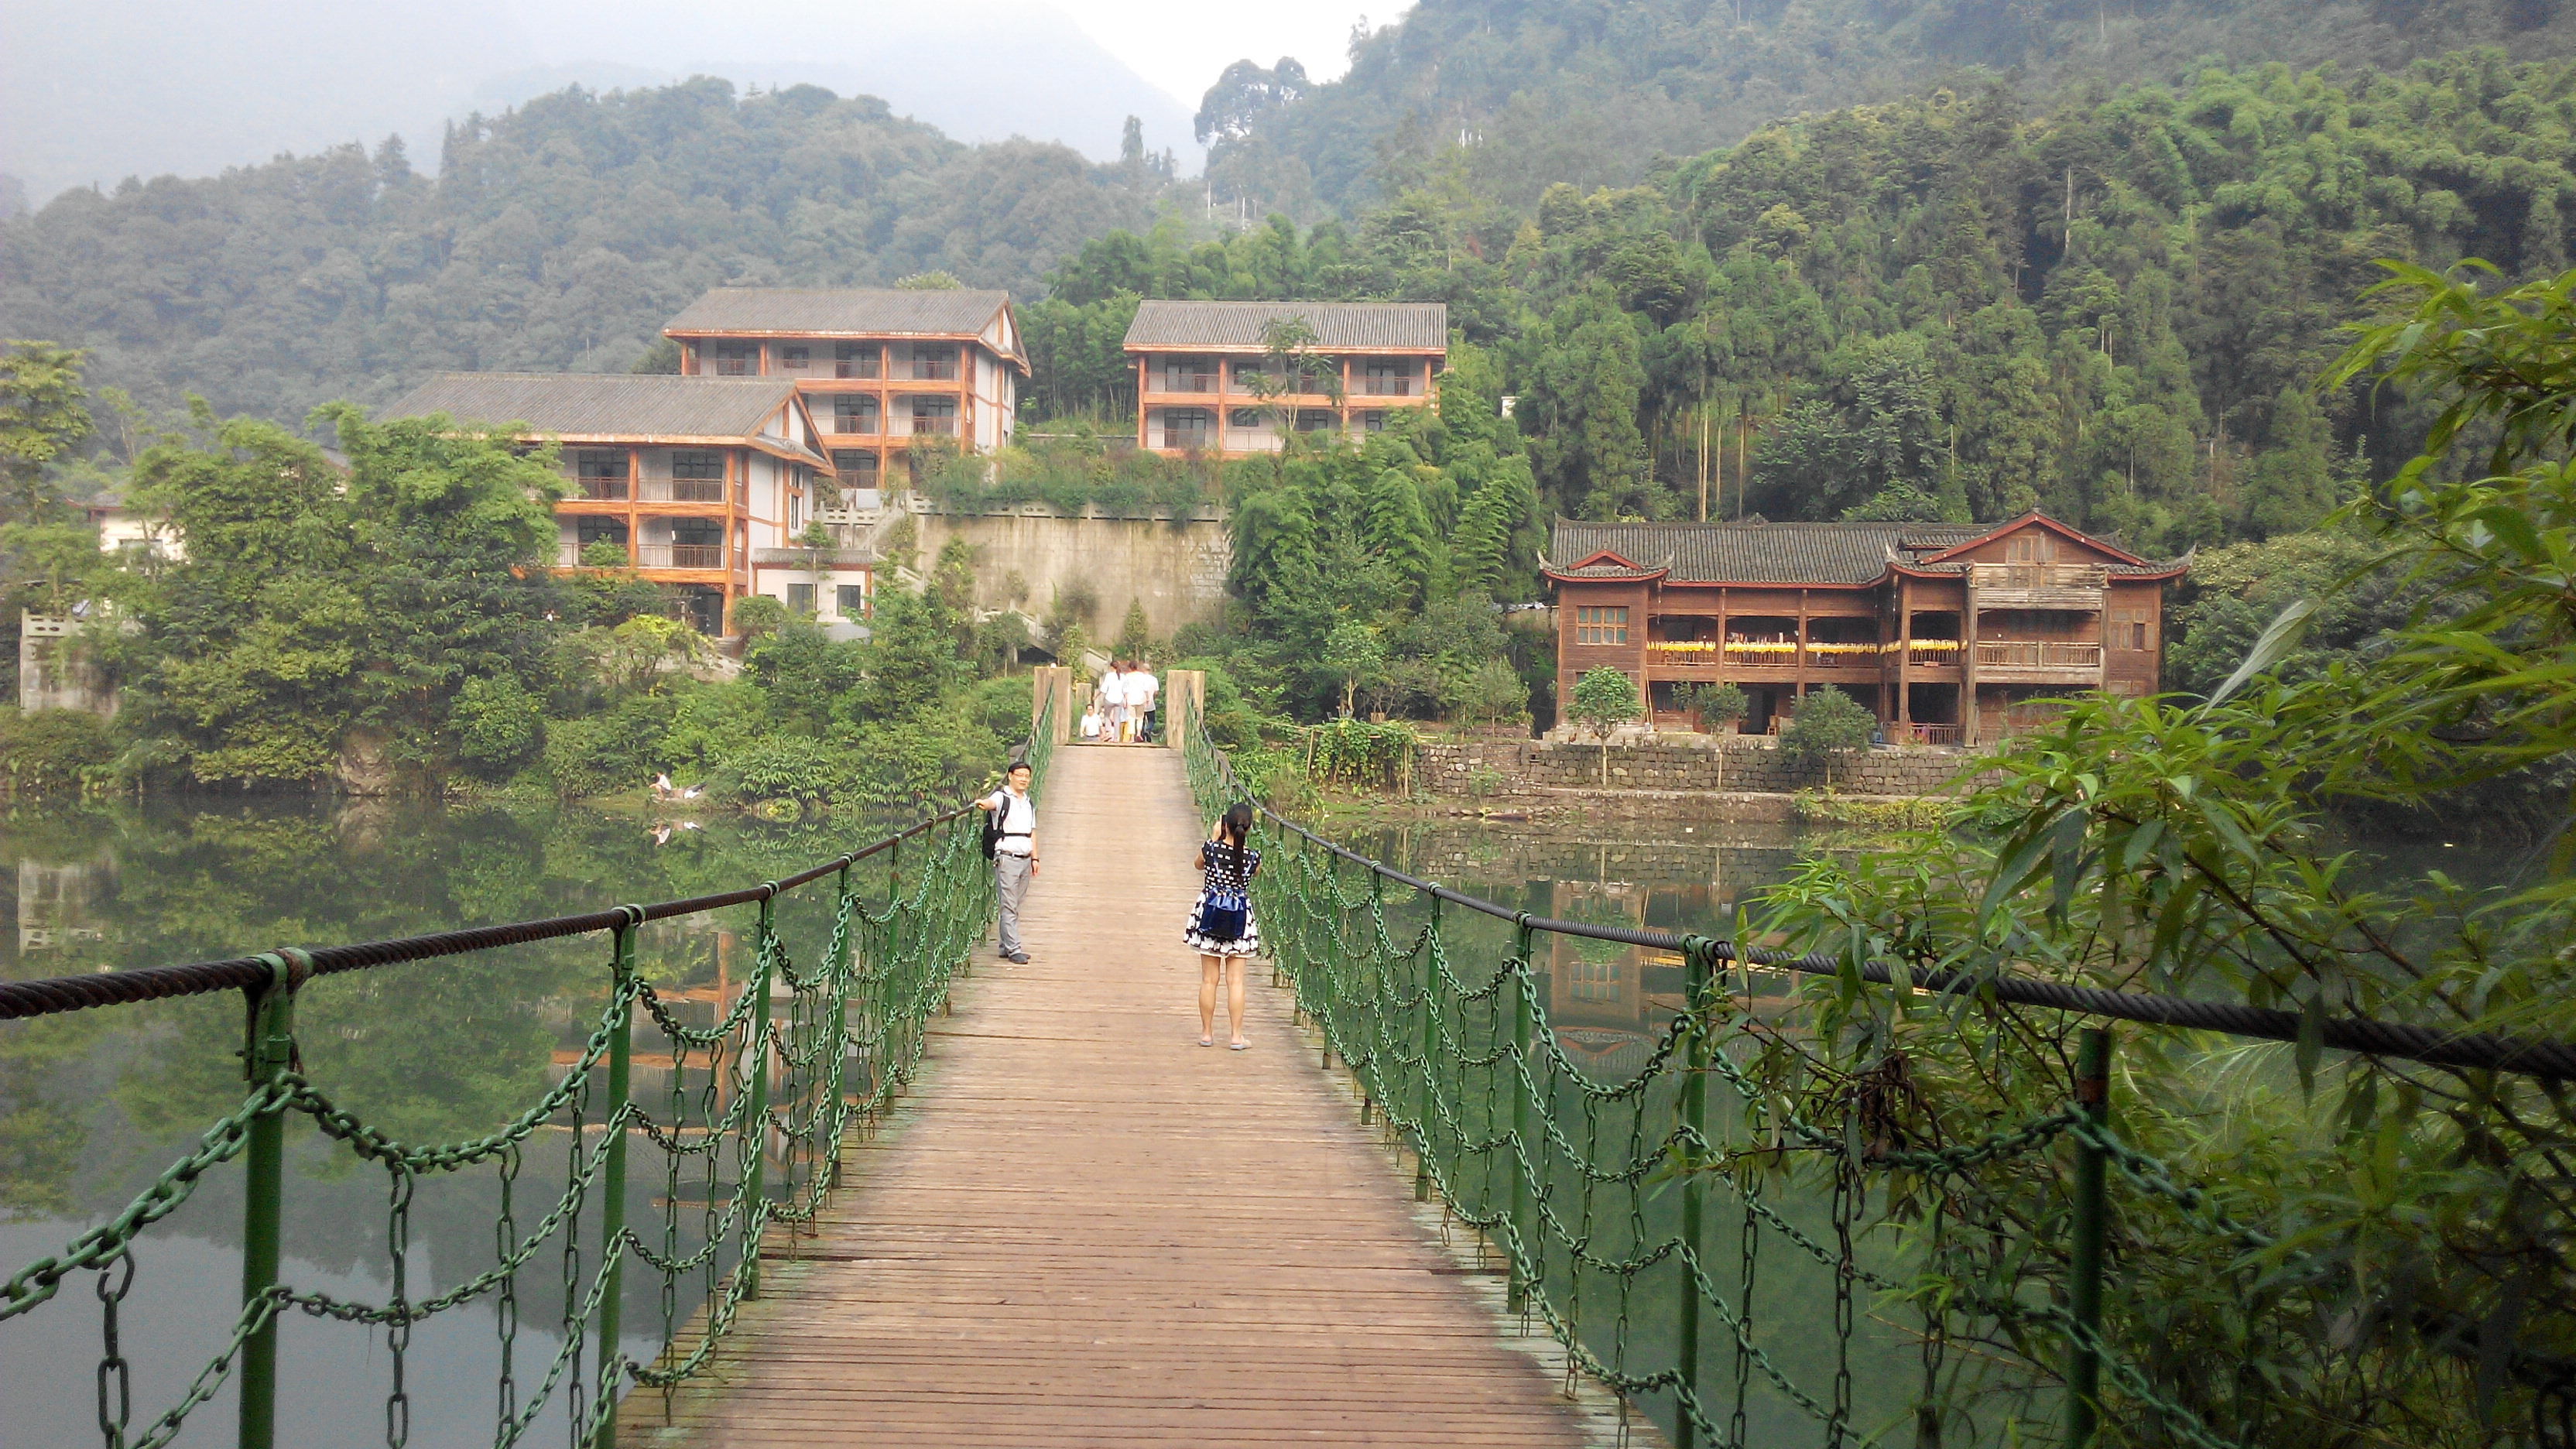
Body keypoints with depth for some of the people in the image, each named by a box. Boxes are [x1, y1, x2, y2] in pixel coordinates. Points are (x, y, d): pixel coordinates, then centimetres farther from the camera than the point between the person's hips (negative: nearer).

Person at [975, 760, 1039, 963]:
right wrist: (982, 804, -51)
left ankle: (1006, 947, 16)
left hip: (1025, 859, 7)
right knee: (1009, 906, -6)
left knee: (1016, 905, 10)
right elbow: (991, 803, -28)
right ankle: (1013, 949, -6)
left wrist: (1035, 858, 16)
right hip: (1006, 858, -7)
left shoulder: (1030, 803, 18)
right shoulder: (1002, 797, -4)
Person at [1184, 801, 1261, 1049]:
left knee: (1209, 980, 9)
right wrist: (1240, 841, 11)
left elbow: (1199, 865, 10)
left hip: (1210, 916, 0)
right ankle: (1237, 1036, 6)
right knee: (1235, 980, 5)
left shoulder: (1211, 849, -12)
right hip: (1240, 920, 0)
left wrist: (1214, 838, 12)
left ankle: (1207, 1033, 15)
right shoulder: (1253, 857, -11)